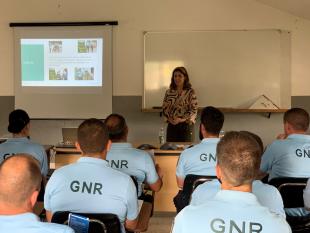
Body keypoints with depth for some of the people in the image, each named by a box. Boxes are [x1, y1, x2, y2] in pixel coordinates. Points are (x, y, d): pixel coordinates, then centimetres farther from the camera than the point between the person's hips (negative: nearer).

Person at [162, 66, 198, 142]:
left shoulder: (190, 92, -3)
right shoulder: (169, 92, 8)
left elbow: (194, 110, -8)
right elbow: (164, 108, 6)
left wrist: (182, 119, -16)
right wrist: (170, 118, -10)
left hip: (186, 125, -3)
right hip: (172, 125, 3)